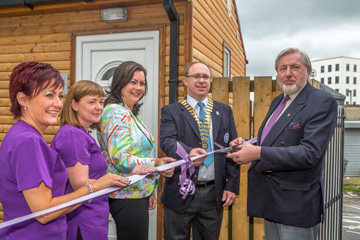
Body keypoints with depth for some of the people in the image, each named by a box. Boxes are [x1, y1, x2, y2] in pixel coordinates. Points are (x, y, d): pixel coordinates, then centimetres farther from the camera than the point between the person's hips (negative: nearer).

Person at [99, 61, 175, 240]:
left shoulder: (129, 114, 15)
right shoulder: (115, 112, -15)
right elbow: (120, 159, -22)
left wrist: (149, 190, 17)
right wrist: (155, 163, -32)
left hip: (138, 194, 9)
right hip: (128, 197, -9)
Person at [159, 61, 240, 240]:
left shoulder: (224, 111, 9)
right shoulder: (171, 111, 1)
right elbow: (167, 141, -15)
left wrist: (232, 185, 0)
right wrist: (188, 152, -36)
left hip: (214, 194, 3)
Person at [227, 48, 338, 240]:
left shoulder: (323, 103, -14)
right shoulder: (278, 101, 11)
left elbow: (310, 153, -24)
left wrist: (258, 153, -29)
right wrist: (246, 145, -3)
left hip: (296, 206, -7)